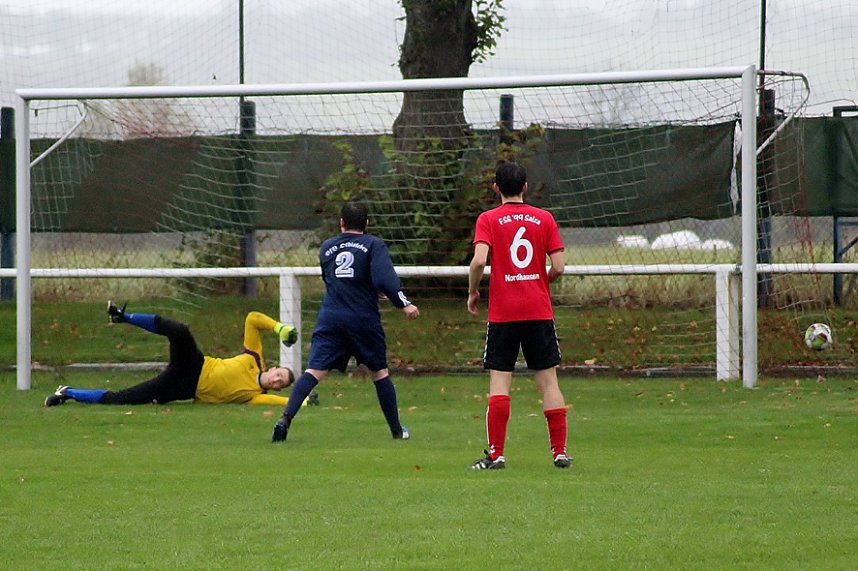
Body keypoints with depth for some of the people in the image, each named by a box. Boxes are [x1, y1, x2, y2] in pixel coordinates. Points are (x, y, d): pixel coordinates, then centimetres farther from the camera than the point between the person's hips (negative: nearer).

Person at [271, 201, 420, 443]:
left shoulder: (326, 247, 14)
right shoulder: (374, 245, 1)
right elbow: (384, 280, -14)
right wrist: (403, 304, -13)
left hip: (330, 318, 2)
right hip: (364, 319, -2)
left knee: (314, 371, -10)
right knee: (379, 371, 15)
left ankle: (286, 417, -30)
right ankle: (397, 430, 23)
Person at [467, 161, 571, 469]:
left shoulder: (488, 219, -2)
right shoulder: (544, 218, 4)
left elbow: (479, 260, -15)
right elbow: (558, 266, -1)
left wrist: (472, 292, 1)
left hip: (502, 313, -2)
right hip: (539, 311, 2)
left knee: (499, 382, 0)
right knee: (548, 379, 6)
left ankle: (496, 453, -5)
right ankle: (560, 452, 5)